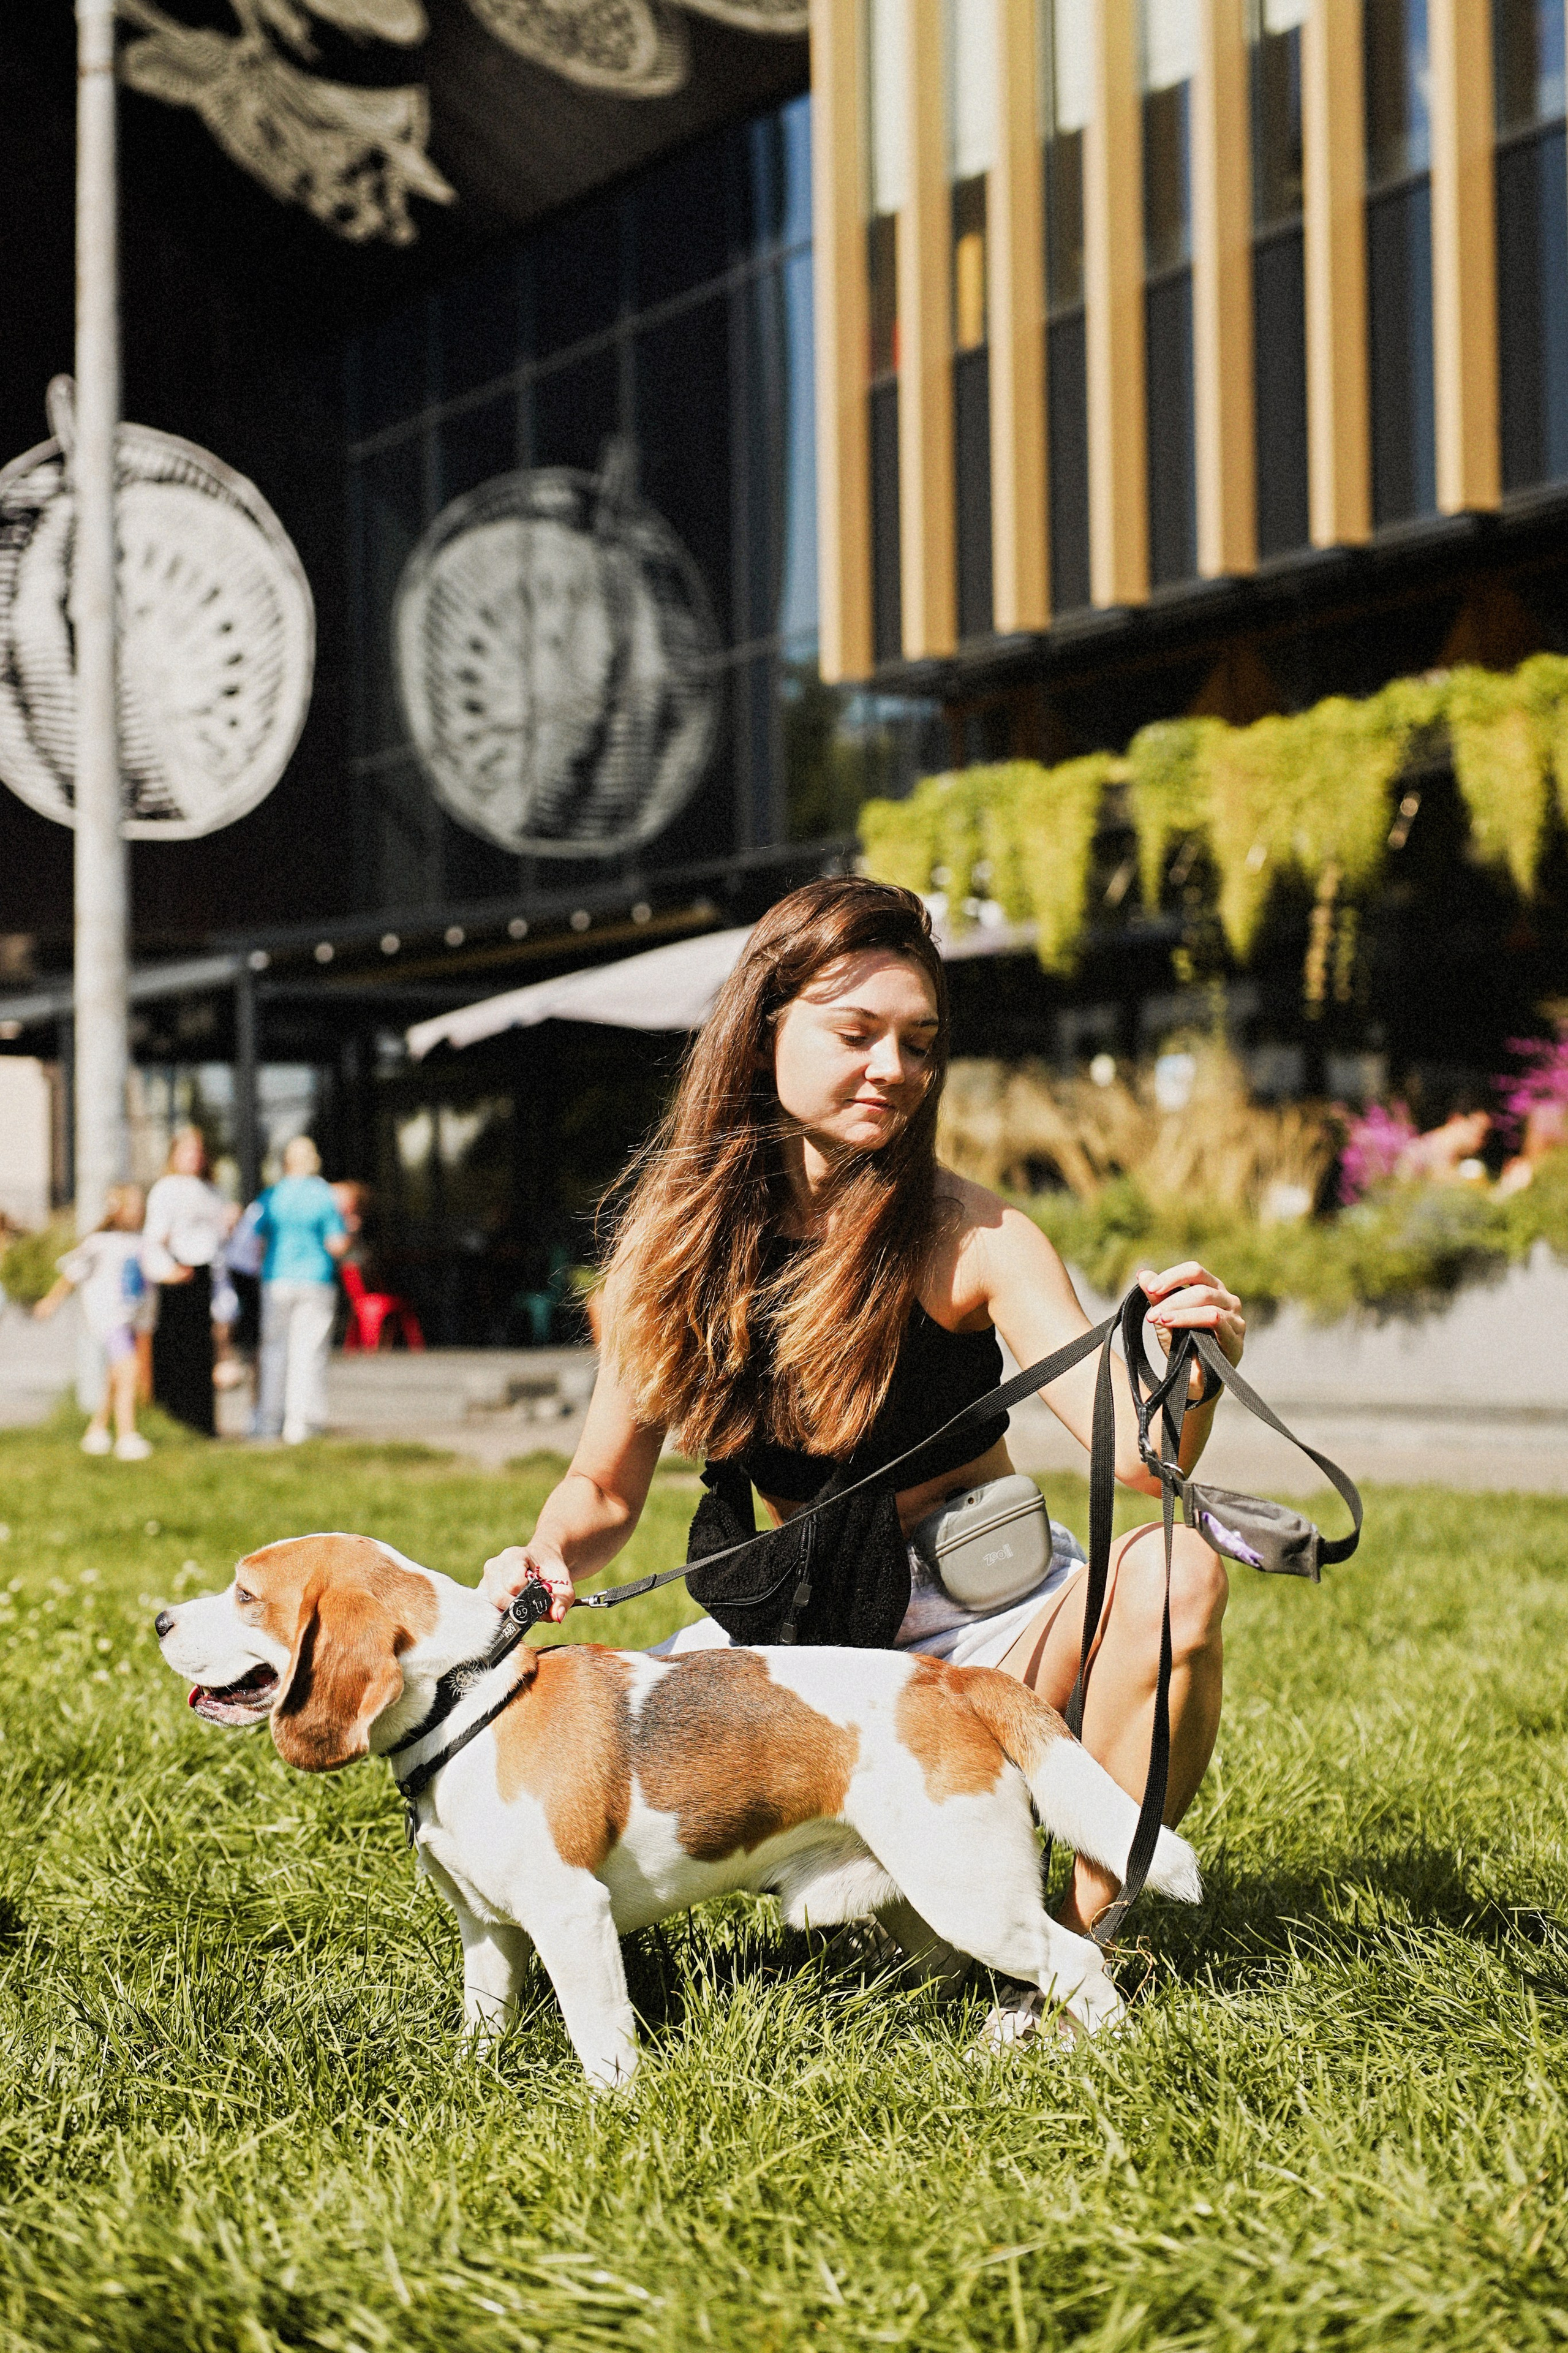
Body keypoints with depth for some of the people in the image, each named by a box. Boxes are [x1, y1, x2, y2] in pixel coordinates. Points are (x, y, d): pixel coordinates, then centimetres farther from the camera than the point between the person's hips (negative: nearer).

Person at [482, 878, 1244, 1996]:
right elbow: (605, 1492, 3)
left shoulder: (971, 1237, -14)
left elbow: (1140, 1455, -23)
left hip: (985, 1609, -2)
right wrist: (544, 1564, -19)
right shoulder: (680, 1235, -6)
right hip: (802, 1623, 3)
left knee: (1175, 1573, -33)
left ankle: (1078, 1944, -16)